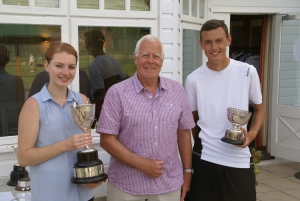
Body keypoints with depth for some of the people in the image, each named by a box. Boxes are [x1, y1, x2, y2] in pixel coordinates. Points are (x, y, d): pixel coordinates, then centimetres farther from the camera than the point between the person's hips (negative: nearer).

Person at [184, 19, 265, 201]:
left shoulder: (248, 72, -4)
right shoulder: (194, 79, -5)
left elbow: (260, 109, 8)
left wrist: (252, 134, -8)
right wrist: (203, 144, 1)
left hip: (240, 160, 1)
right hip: (205, 159, 0)